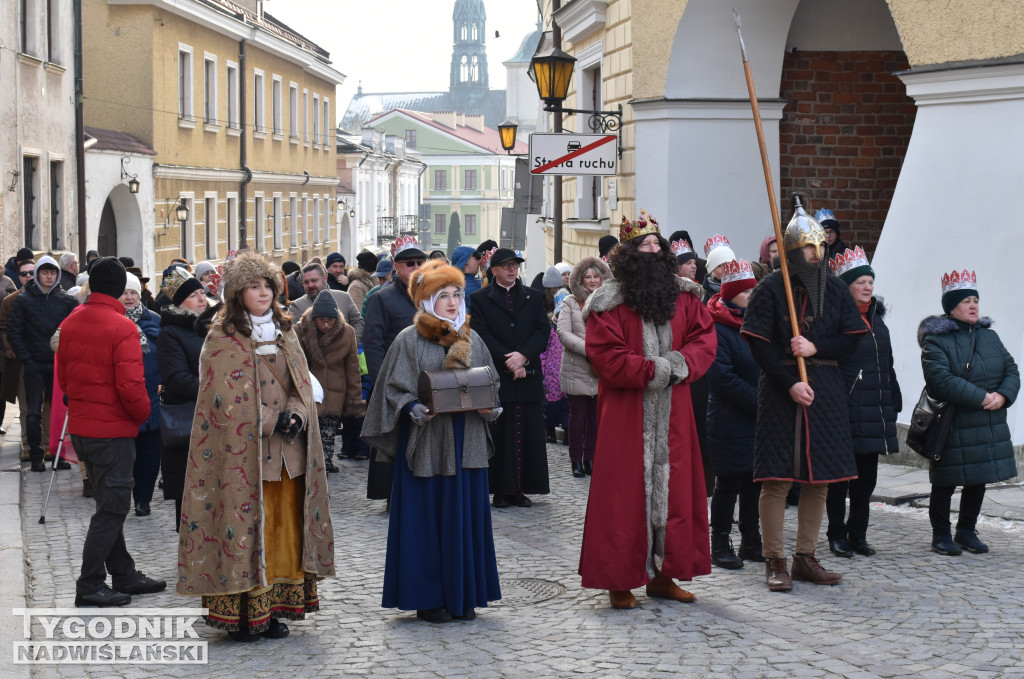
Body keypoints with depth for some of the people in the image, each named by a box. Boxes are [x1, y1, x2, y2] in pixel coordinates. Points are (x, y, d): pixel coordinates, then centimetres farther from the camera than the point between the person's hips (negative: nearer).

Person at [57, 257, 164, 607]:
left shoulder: (70, 324, 6)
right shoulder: (122, 328, -18)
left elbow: (63, 375, 13)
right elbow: (130, 386, -22)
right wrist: (144, 413, -4)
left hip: (80, 427, 8)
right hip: (113, 430, -8)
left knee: (109, 503, 17)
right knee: (112, 507, 0)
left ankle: (124, 575, 26)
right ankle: (89, 585, 1)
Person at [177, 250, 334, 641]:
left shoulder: (284, 334, 15)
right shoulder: (222, 340, -3)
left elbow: (302, 385, 13)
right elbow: (226, 400, -9)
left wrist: (297, 416, -7)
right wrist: (274, 421, -13)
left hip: (287, 453, 5)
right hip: (243, 454, -5)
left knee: (285, 529, 4)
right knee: (244, 528, -5)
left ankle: (273, 609, 12)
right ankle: (241, 613, 1)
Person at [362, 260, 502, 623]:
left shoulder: (472, 339, 12)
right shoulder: (409, 340, -2)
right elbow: (395, 389, -3)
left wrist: (488, 407, -4)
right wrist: (414, 410, -21)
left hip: (466, 441, 4)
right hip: (426, 442, -4)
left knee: (465, 517, 5)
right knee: (427, 517, -2)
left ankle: (463, 595, 14)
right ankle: (428, 598, 6)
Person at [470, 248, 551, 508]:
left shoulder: (533, 297, 14)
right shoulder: (480, 299, 5)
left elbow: (543, 330, 4)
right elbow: (482, 335, -4)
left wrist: (523, 355, -12)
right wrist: (508, 361, -13)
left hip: (529, 377, 3)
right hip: (496, 377, -3)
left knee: (528, 434, 2)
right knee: (499, 435, -2)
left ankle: (522, 488, 7)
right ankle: (501, 490, 3)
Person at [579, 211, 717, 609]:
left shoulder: (684, 296, 9)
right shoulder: (609, 302, -5)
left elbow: (705, 338, 7)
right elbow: (604, 354, -11)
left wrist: (682, 363, -12)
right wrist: (652, 369, -17)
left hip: (672, 412, 5)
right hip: (625, 413, -4)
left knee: (674, 486, 6)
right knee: (626, 491, -3)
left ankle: (663, 575, 16)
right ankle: (619, 580, 4)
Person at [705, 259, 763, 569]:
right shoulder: (717, 329, -11)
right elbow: (723, 378, -19)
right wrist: (759, 401, -20)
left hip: (758, 419, 7)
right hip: (731, 422, -7)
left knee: (754, 481, 11)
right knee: (729, 483, -1)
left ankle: (751, 542, 20)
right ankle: (720, 546, 7)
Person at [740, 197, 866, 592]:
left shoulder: (834, 289, 9)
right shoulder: (770, 288, -4)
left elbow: (852, 339, 7)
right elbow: (759, 345, -8)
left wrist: (815, 347, -11)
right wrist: (790, 384, -17)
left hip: (825, 392, 5)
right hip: (780, 391, -5)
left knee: (819, 478, 6)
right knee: (777, 479, -6)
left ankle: (806, 558, 16)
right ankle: (775, 562, 2)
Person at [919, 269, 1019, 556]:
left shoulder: (989, 336, 13)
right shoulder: (936, 340, -8)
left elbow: (1011, 370, 10)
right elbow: (941, 379, -21)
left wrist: (1002, 396, -11)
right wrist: (982, 397, -22)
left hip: (989, 428, 6)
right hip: (953, 428, -6)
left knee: (978, 481, 12)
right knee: (946, 483, 1)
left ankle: (967, 532, 26)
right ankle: (941, 535, 14)